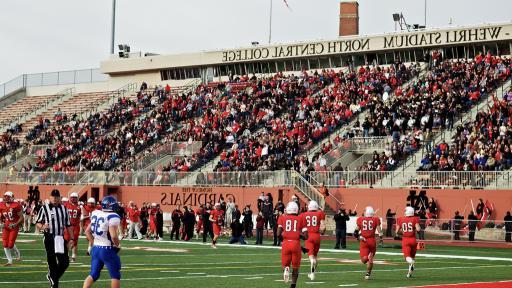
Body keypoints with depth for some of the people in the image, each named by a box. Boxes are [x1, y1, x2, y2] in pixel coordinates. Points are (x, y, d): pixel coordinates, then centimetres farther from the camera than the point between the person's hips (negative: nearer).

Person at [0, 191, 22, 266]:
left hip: (14, 227, -5)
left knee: (11, 244, -9)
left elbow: (21, 217, -7)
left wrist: (16, 224, -19)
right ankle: (9, 261, 10)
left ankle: (17, 253, 24)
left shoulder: (16, 205, -13)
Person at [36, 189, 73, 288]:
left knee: (65, 262, -1)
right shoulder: (44, 208, -1)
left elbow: (68, 225, 13)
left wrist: (71, 238, 8)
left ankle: (51, 276, 23)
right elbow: (38, 222, 1)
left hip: (60, 238, 4)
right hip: (49, 238, -4)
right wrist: (42, 226, -21)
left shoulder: (64, 209, 11)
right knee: (52, 262, 0)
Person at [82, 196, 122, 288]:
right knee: (115, 275, 7)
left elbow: (87, 231, 15)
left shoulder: (96, 214, 7)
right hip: (107, 249, -7)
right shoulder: (113, 217, -16)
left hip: (95, 248, 7)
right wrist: (117, 245, -6)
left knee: (93, 274, 13)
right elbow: (114, 236, -24)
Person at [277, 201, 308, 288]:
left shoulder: (282, 218, 4)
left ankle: (286, 269, -15)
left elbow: (278, 234, -3)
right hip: (296, 244, 0)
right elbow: (305, 237, 0)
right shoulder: (301, 219, 4)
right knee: (295, 267, 16)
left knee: (285, 264, 18)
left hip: (286, 244, 0)